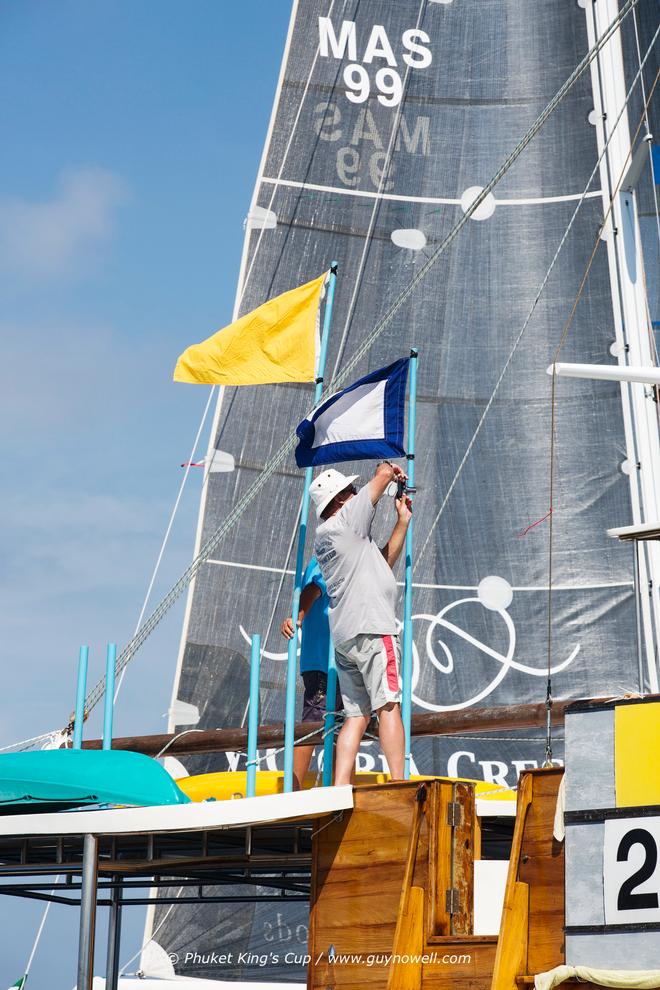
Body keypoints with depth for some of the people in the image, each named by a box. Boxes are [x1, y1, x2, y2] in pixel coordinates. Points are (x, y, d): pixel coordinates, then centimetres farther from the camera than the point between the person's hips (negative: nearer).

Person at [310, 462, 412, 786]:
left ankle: (340, 788, -3)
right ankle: (398, 784, -15)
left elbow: (384, 560, 27)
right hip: (371, 628, -9)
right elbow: (383, 474, 0)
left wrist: (402, 521, 26)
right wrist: (391, 469, 22)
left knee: (356, 714, 6)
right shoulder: (345, 522, -5)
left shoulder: (322, 539, 20)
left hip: (343, 636, 9)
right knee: (388, 706, -10)